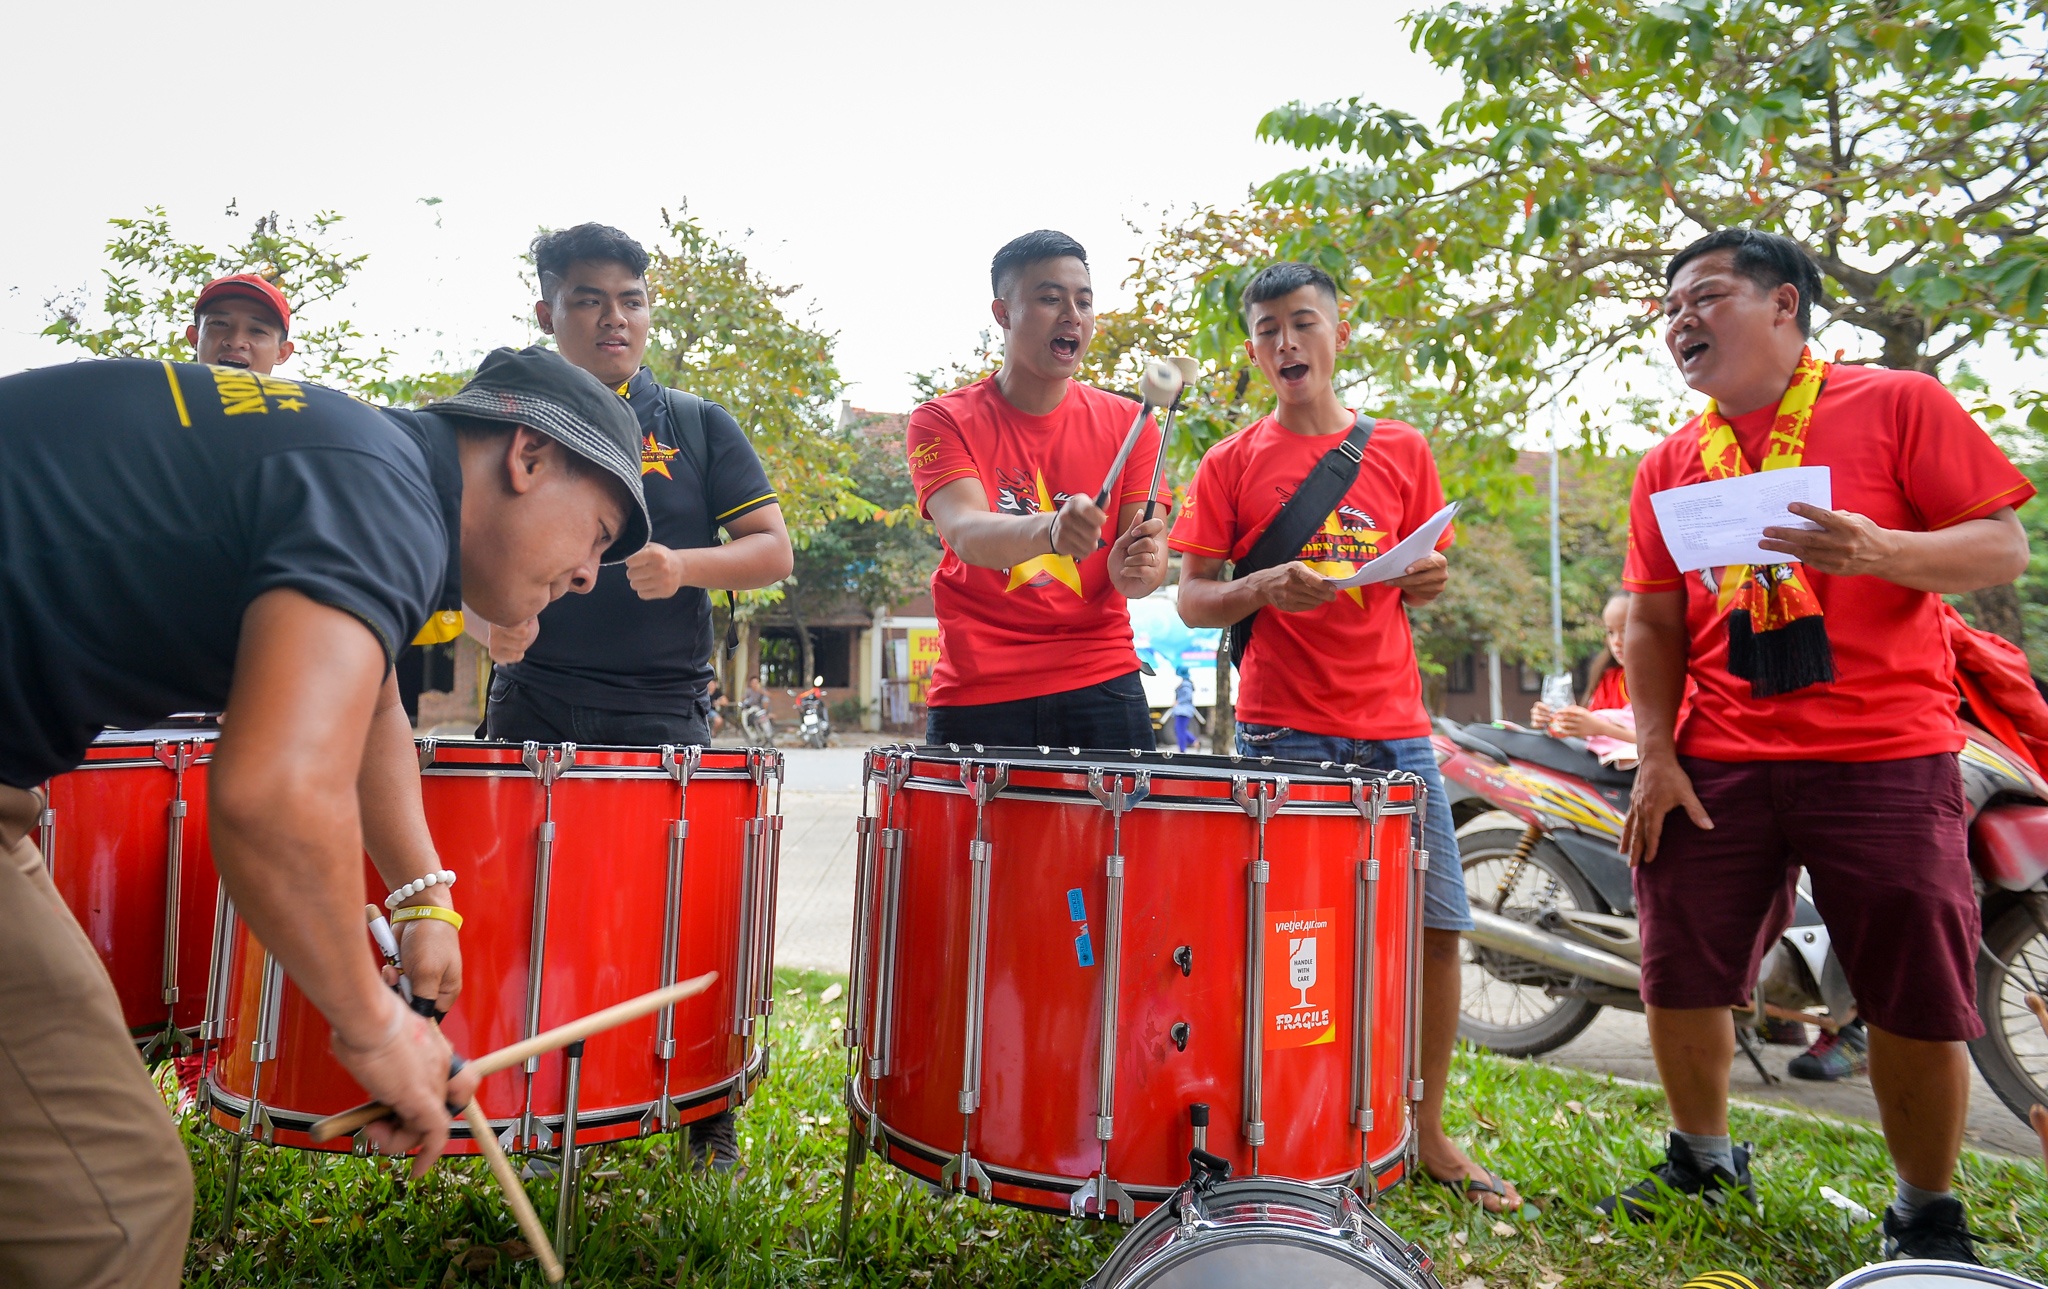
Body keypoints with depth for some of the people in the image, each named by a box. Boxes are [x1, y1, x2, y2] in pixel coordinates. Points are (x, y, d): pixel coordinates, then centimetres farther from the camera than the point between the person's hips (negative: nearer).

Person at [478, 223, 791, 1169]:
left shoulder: (699, 426, 9)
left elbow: (773, 551, 2)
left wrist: (682, 566, -17)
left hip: (666, 710, -1)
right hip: (534, 708, 2)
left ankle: (710, 1114, 16)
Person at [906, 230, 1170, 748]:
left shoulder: (1127, 423, 7)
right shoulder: (941, 422, 1)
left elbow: (1153, 553, 0)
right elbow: (965, 533, -17)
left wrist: (1137, 568, -25)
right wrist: (1049, 530, -37)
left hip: (1100, 684, 2)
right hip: (976, 693, -1)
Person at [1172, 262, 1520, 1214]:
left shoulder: (1402, 450, 11)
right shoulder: (1232, 464, 4)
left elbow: (1421, 583, 18)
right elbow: (1192, 601, 2)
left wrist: (1428, 580, -5)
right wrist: (1265, 588, -16)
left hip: (1394, 725, 3)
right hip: (1282, 732, -3)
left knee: (1438, 925, 5)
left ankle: (1427, 1131, 24)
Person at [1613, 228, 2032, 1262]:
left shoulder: (1900, 403, 2)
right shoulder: (1671, 463, 12)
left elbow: (2003, 546, -2)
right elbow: (1652, 621, 9)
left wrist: (1881, 551, -23)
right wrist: (1655, 755, -1)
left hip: (1886, 758, -3)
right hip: (1717, 767, 3)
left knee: (1919, 1006, 2)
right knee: (1676, 980, 5)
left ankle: (1926, 1214, 26)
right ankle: (1704, 1159, 30)